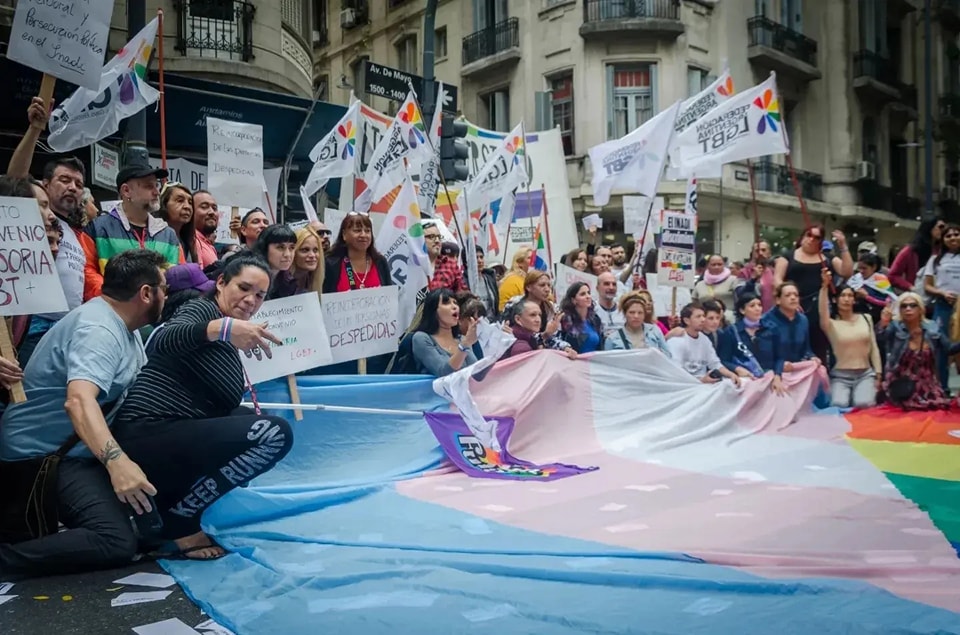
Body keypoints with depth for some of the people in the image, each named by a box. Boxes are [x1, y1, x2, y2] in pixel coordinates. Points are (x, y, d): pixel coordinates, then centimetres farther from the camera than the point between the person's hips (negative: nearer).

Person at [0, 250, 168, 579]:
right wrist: (116, 461, -49)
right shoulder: (99, 331, -23)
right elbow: (79, 400, -39)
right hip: (43, 455, -11)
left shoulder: (121, 324, 9)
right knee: (117, 542, -25)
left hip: (67, 447, 11)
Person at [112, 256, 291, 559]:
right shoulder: (203, 309, -4)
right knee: (275, 432, -19)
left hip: (171, 436, 9)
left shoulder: (226, 348, 21)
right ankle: (176, 517, -9)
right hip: (149, 439, -9)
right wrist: (222, 328, -41)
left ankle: (168, 495, 8)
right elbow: (160, 343, -27)